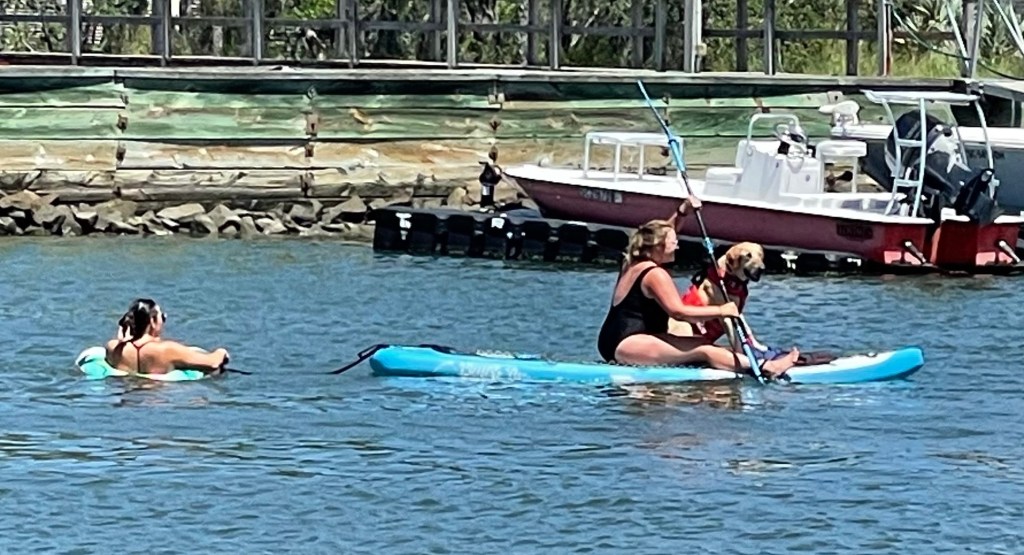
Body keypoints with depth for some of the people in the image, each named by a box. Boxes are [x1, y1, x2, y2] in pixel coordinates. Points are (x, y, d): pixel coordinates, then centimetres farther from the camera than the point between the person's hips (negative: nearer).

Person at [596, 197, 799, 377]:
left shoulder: (633, 264, 16)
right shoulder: (655, 274, -14)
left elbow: (659, 233, 34)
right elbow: (678, 311, -21)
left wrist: (681, 212, 28)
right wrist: (721, 311, -18)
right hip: (628, 345, -11)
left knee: (704, 344, 7)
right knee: (705, 352, -21)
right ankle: (765, 368, -31)